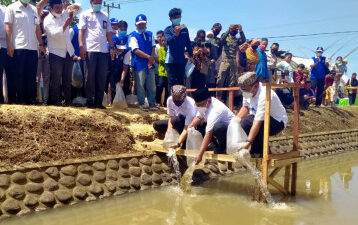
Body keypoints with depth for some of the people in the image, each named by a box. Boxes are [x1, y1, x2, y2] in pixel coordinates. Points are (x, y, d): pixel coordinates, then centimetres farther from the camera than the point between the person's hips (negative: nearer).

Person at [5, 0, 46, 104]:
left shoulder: (34, 9, 17)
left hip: (33, 48, 4)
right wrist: (9, 45, -9)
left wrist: (41, 44, 10)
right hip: (18, 47, -4)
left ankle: (31, 99, 11)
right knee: (17, 76, -2)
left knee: (31, 76, 5)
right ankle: (18, 99, 3)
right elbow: (8, 28, -1)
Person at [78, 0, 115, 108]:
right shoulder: (85, 14, 9)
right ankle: (90, 101, 4)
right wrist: (81, 46, -10)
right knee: (90, 76, -1)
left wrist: (112, 47, 9)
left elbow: (109, 33, 20)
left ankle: (98, 102, 8)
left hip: (103, 51, 4)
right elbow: (81, 31, 1)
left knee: (101, 77, 2)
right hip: (90, 50, -4)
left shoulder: (105, 17, 21)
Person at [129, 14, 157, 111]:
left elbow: (153, 47, 10)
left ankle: (152, 103, 13)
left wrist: (151, 60, -4)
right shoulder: (133, 36, 0)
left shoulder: (150, 34, 16)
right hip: (139, 65, -4)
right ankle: (141, 103, 10)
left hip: (150, 64, 4)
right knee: (140, 85, -1)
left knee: (152, 85, 5)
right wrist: (148, 57, -12)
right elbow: (136, 50, -10)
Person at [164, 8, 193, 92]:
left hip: (181, 60, 4)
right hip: (171, 60, -4)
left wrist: (191, 56, 13)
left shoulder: (184, 29, 9)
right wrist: (176, 34, -34)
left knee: (181, 81, 9)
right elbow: (169, 41, -18)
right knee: (172, 82, -4)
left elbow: (188, 43, 16)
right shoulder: (168, 30, -1)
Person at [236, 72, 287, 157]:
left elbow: (257, 122, -38)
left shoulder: (264, 96, -33)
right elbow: (245, 107, 7)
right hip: (259, 118, 8)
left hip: (277, 122, -8)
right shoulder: (248, 91, -9)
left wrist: (248, 142, -43)